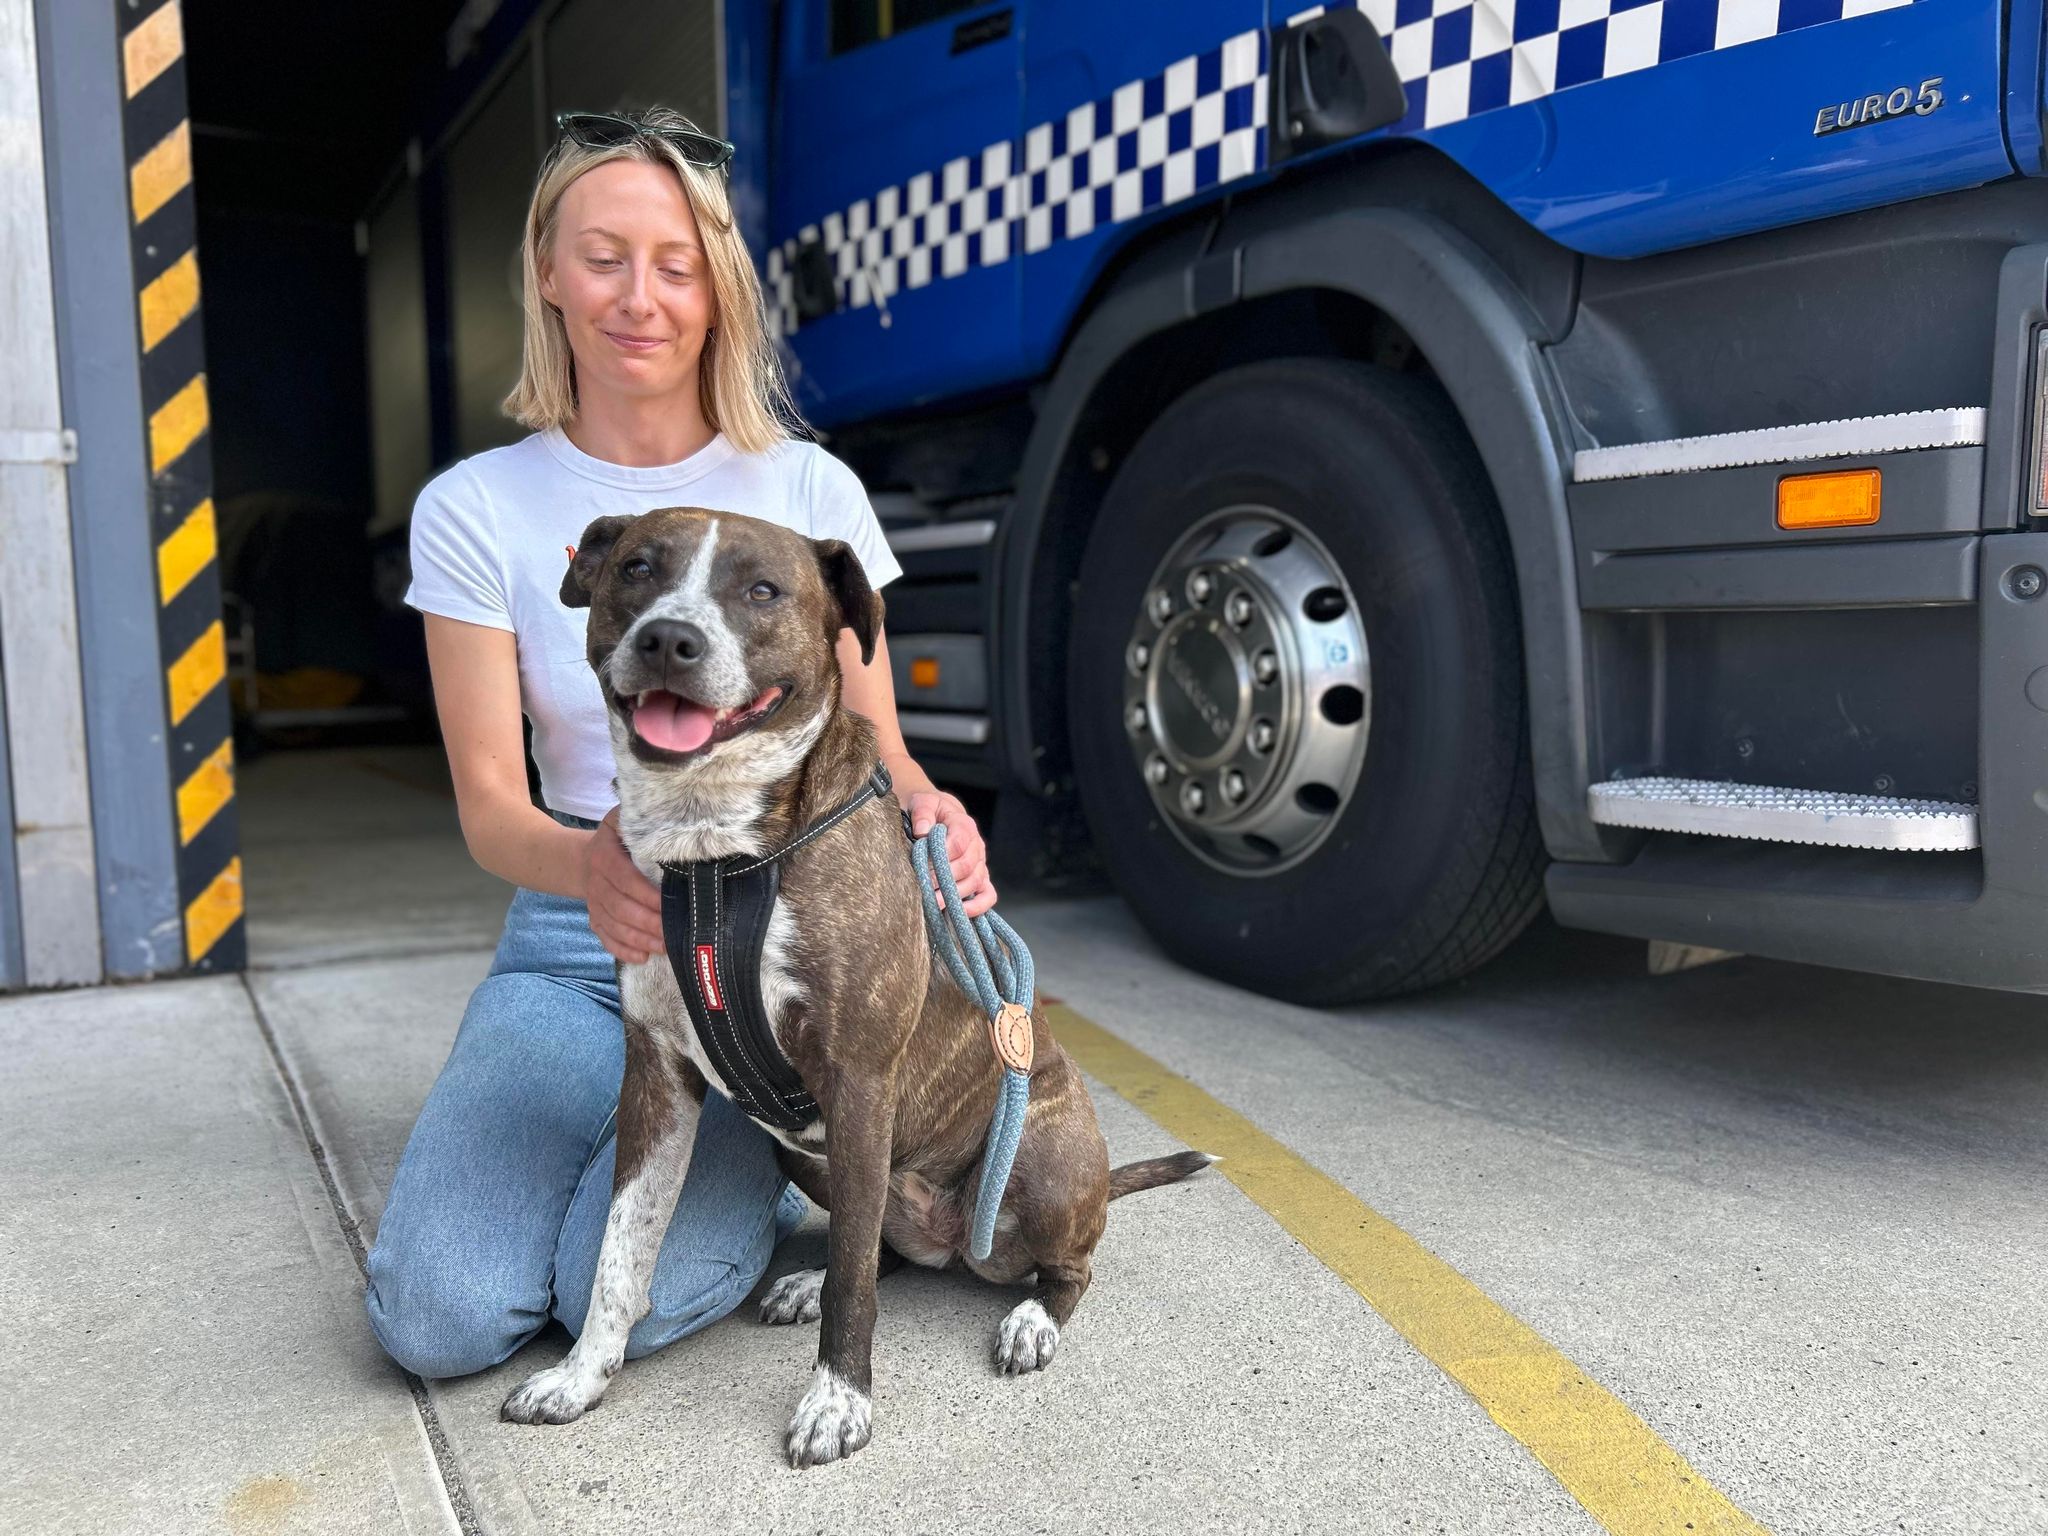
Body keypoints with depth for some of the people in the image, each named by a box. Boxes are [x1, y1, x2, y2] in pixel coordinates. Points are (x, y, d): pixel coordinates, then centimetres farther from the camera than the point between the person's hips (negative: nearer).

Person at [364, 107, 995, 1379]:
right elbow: (489, 803, -6)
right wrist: (589, 866, -30)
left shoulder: (809, 490, -2)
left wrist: (927, 812, -23)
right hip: (579, 952, 2)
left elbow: (874, 744, 2)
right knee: (439, 1317, -13)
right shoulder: (478, 510, -1)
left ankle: (772, 1161, 14)